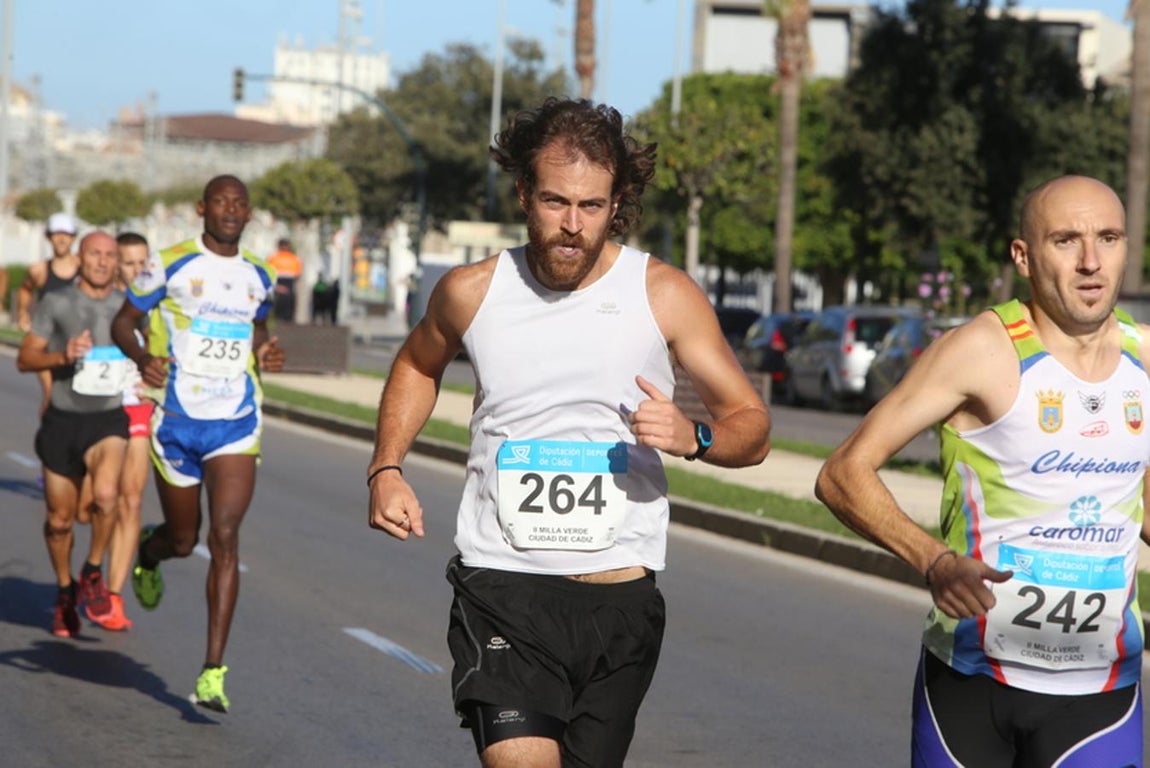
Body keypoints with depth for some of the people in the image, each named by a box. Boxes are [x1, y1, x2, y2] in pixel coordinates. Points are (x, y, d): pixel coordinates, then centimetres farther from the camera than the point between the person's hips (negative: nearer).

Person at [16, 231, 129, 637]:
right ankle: (65, 593, 31)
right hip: (62, 420, 0)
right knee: (60, 518, 7)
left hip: (108, 418, 0)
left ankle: (93, 572, -3)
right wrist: (62, 356, -18)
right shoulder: (56, 303, -1)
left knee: (106, 495, -27)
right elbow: (25, 357, -1)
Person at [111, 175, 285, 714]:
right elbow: (124, 321, 2)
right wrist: (142, 356, -19)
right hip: (176, 422, -2)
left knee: (224, 538, -11)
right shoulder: (168, 264, -3)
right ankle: (148, 552, 51)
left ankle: (213, 671, -11)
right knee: (183, 539, 9)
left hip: (237, 427, 2)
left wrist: (264, 353, 4)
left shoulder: (259, 276, 9)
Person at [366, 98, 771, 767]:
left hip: (620, 600, 1)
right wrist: (387, 469, 9)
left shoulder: (665, 295, -3)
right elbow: (419, 366, 24)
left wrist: (693, 437, -20)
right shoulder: (472, 292, 1)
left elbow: (752, 426, 2)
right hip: (501, 591, -1)